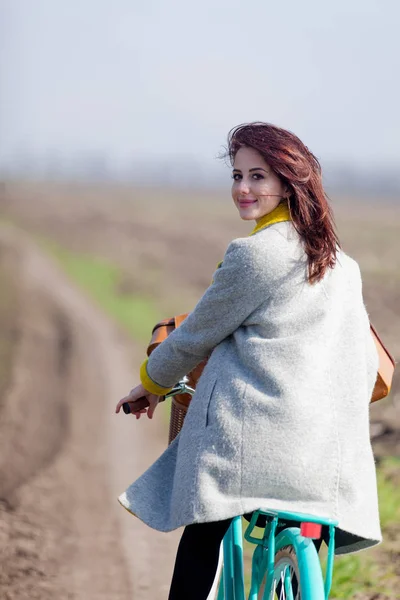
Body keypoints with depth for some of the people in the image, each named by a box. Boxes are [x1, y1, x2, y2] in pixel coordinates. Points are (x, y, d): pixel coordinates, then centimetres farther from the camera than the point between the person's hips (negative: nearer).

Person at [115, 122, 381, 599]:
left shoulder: (254, 253, -8)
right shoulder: (340, 262, 14)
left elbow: (196, 336, 1)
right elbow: (366, 363, 21)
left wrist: (151, 383, 19)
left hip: (246, 440, -7)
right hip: (326, 461, 7)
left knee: (198, 559, 2)